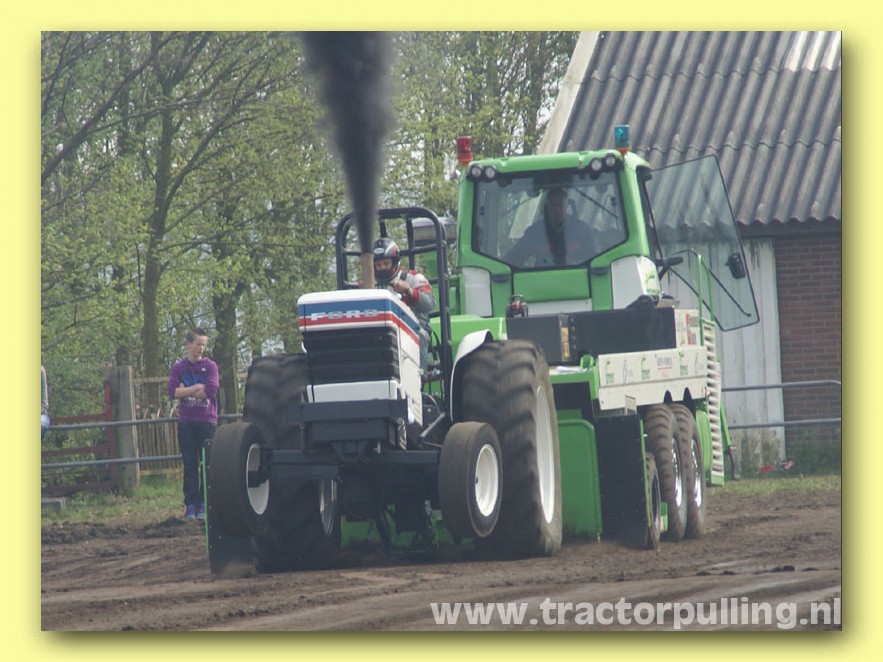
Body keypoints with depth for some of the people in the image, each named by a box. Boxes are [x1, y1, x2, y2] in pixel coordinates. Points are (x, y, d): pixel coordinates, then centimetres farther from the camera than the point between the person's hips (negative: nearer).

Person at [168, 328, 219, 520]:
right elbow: (173, 392, -7)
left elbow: (210, 391, -11)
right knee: (190, 465, 2)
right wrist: (197, 388, -11)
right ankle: (190, 506, 4)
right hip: (186, 422, 1)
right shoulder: (178, 367, 6)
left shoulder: (210, 366, 2)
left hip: (207, 420, -1)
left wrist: (185, 392, -7)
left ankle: (204, 505, 1)